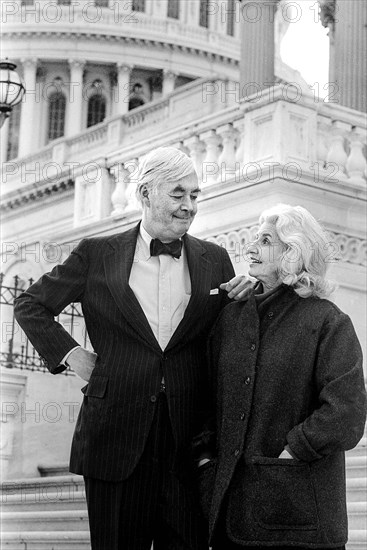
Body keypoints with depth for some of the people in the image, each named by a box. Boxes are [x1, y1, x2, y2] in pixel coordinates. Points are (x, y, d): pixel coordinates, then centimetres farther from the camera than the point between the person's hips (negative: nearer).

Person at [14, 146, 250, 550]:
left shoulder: (214, 260, 9)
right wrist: (71, 355, 2)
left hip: (189, 438, 1)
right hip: (115, 435, -1)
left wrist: (241, 301, -3)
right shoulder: (97, 254, 4)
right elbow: (29, 305, 12)